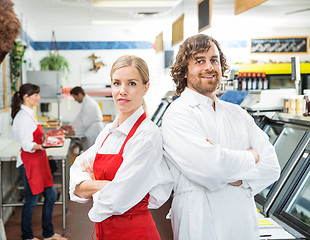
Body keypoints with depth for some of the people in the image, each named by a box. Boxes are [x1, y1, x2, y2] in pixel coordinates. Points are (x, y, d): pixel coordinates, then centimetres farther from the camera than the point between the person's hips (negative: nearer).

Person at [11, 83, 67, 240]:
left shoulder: (29, 114, 14)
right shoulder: (23, 116, -16)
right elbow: (27, 145, -21)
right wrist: (43, 145, -31)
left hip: (38, 160, 10)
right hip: (29, 161, -10)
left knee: (51, 194, 12)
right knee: (31, 199, 2)